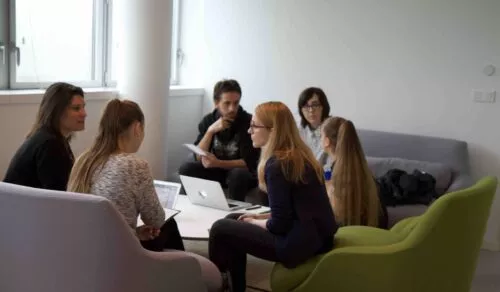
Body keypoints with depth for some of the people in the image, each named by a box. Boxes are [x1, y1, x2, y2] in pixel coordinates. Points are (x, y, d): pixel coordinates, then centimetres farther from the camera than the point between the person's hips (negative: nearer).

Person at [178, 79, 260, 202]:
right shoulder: (208, 120, -4)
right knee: (186, 168, -20)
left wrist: (217, 163, -31)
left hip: (239, 171, -3)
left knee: (238, 174, -36)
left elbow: (249, 163, -18)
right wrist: (210, 131, -24)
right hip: (216, 171, 3)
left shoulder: (248, 122, -17)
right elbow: (198, 157, -10)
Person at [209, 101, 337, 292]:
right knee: (233, 221, 18)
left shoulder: (277, 164, -18)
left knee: (220, 229, 1)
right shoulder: (300, 155, 10)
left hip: (300, 243, -9)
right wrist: (261, 217, 12)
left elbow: (279, 224, -19)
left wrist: (253, 222, 1)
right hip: (317, 237, 9)